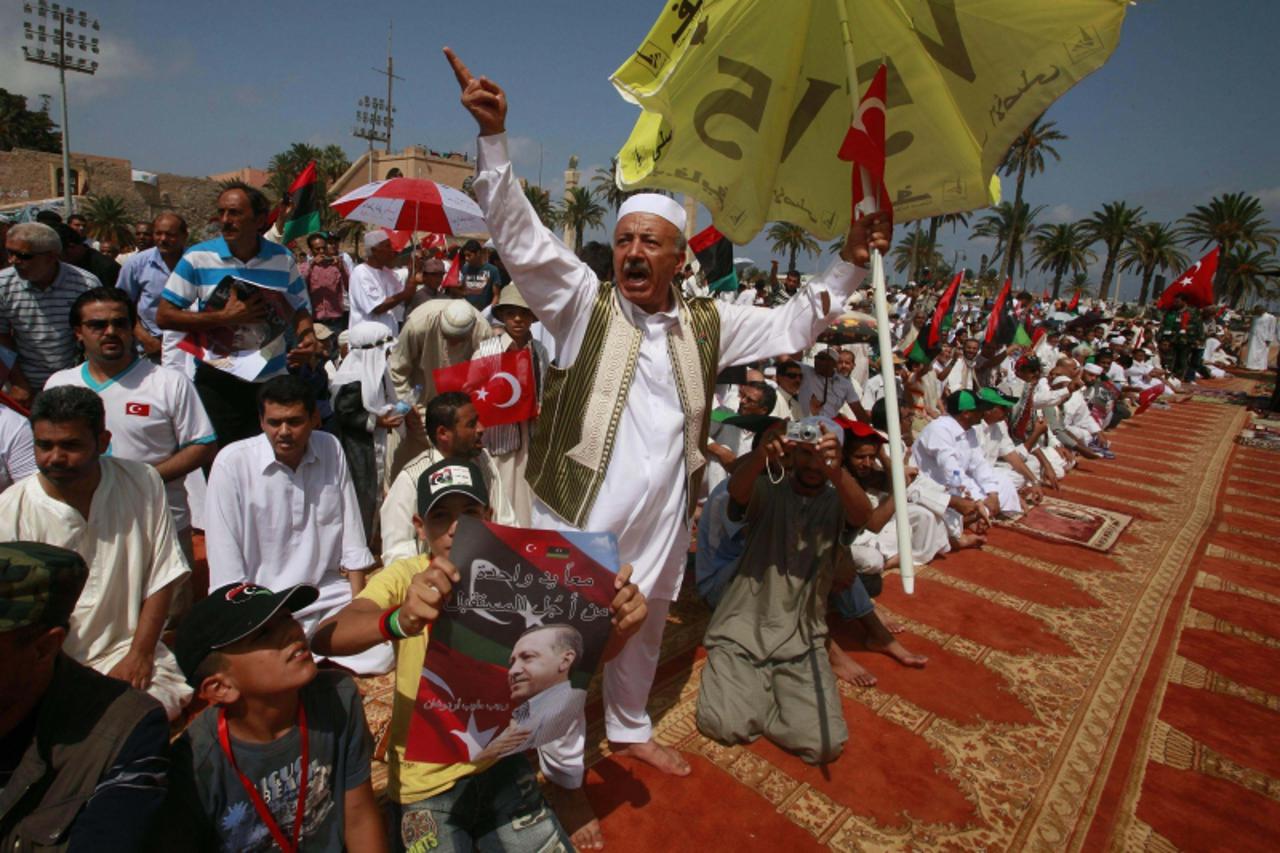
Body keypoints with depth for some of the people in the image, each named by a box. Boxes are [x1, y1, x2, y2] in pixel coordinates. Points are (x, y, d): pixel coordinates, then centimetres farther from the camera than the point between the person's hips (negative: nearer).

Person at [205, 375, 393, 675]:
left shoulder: (331, 449, -2)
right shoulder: (232, 463, -11)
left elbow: (352, 538, 2)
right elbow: (225, 563, -9)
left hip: (328, 595, 3)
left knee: (381, 655, -13)